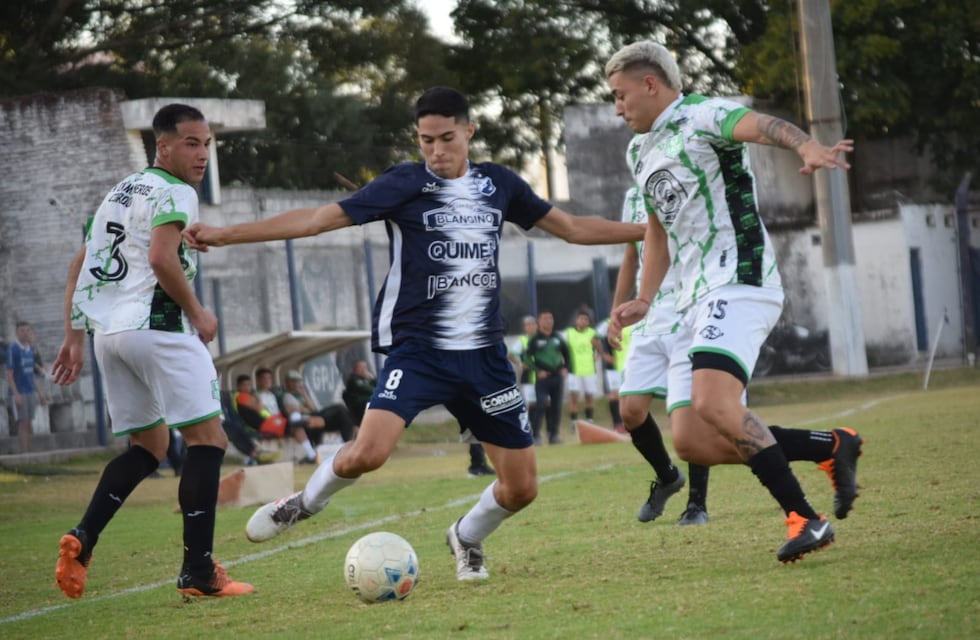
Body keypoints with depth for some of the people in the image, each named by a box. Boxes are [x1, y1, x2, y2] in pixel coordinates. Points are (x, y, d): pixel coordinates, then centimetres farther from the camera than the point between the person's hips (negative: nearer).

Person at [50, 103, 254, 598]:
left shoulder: (118, 191, 21)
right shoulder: (175, 193, -6)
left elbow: (79, 265, 20)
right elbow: (162, 259, -21)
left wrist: (74, 336, 21)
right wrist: (198, 314, -8)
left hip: (107, 330, 9)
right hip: (155, 326, -9)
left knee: (149, 445, 19)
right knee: (208, 439, -3)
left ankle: (82, 538, 0)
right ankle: (198, 572, -7)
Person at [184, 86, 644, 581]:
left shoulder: (498, 184, 8)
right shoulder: (405, 184, -4)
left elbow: (572, 228, 18)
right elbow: (319, 218, -9)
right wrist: (225, 234, -15)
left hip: (484, 354, 4)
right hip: (417, 349, -4)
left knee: (521, 487, 2)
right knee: (367, 453, -26)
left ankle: (467, 538, 34)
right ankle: (306, 502, 6)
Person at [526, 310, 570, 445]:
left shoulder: (557, 338, 10)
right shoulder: (535, 339, -2)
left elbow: (566, 353, 22)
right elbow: (528, 357, -5)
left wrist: (565, 368, 10)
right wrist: (538, 370, -11)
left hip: (557, 376, 4)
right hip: (542, 377, -4)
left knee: (556, 406, 5)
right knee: (541, 406, -13)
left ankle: (554, 434, 12)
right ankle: (535, 434, -9)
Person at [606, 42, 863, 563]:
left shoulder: (701, 116, -6)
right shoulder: (646, 154, 22)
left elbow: (759, 125, -27)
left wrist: (808, 148, -48)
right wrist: (644, 300, 24)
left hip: (738, 285, -9)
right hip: (696, 304, 9)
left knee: (713, 403, -29)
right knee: (692, 442, -3)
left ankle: (804, 519, -22)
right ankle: (832, 447, 7)